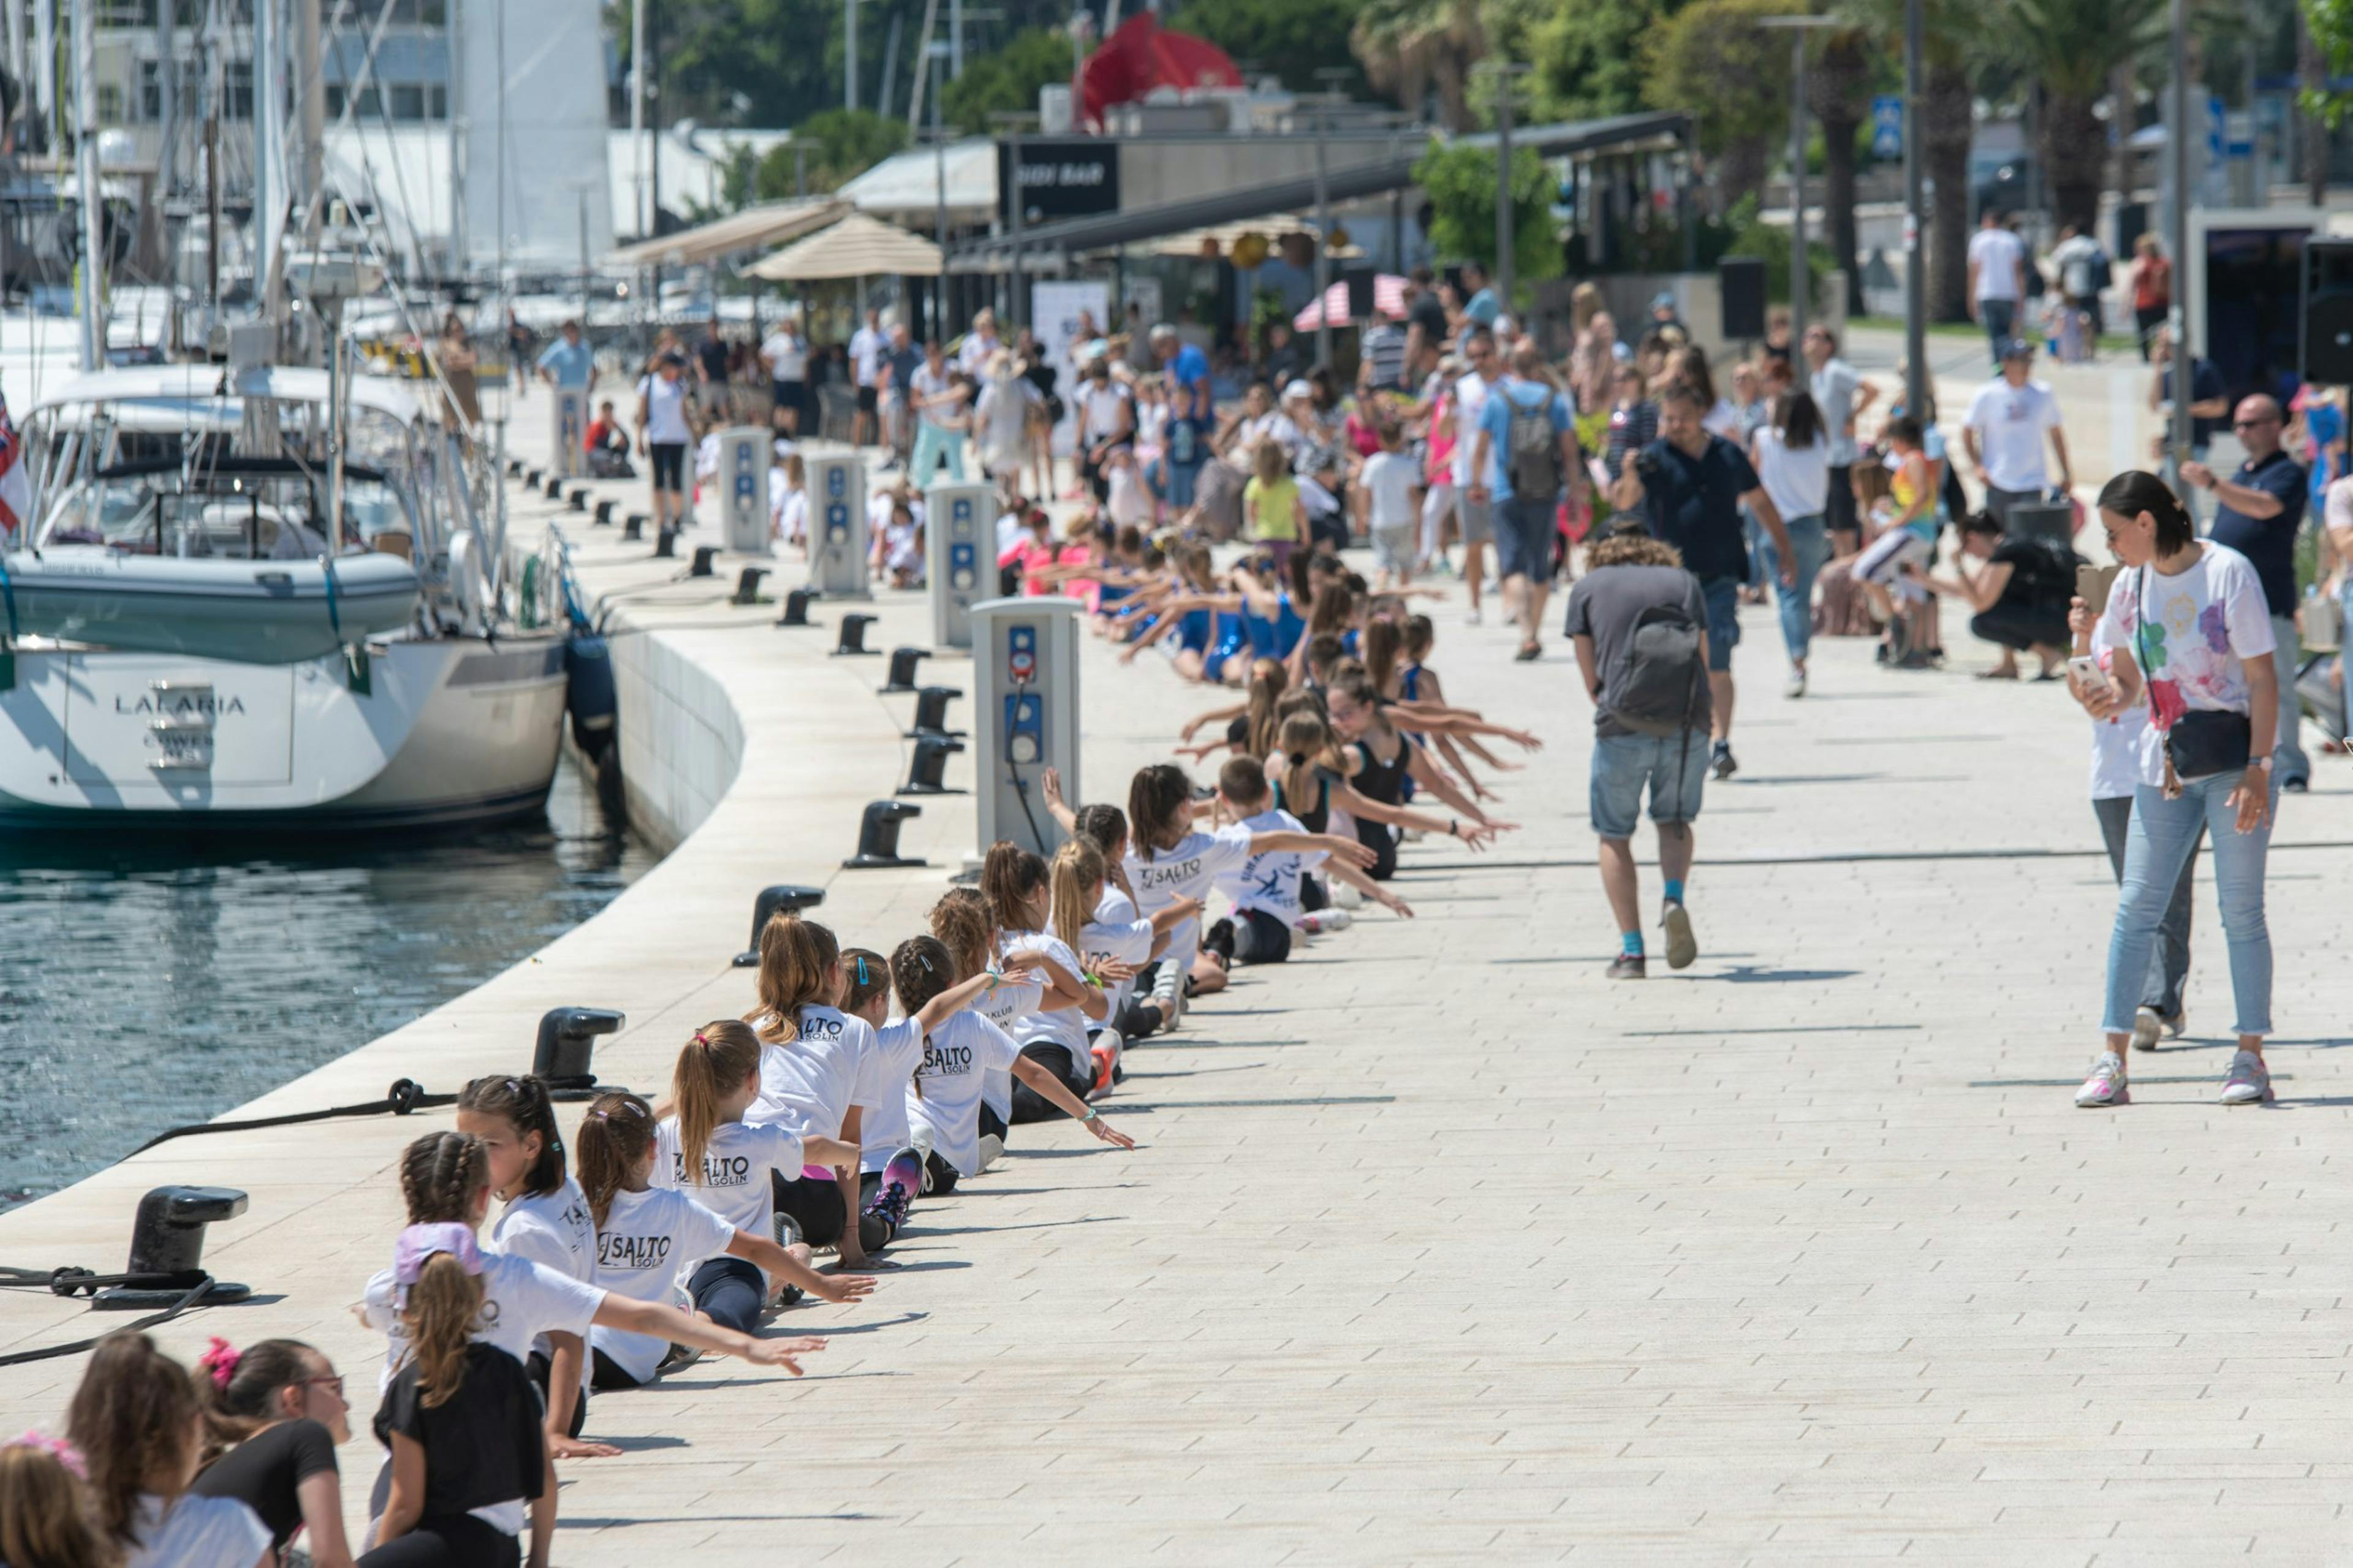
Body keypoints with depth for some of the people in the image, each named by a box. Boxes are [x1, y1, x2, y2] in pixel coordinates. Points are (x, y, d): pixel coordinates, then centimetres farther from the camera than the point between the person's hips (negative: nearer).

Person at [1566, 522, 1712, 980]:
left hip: (1624, 726, -2)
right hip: (1688, 725, 2)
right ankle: (1675, 899, -4)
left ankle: (1631, 950, 4)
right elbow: (1704, 664, 12)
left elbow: (1592, 679, 11)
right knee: (1675, 821, 23)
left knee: (1614, 836, 13)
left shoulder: (1587, 589, 12)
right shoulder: (1684, 582, 15)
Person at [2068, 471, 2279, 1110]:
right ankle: (2112, 1063, -1)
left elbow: (2262, 679, -10)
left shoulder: (2228, 573, -10)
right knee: (2136, 909, -1)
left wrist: (2258, 770, -16)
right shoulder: (2130, 586, 7)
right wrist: (2109, 697, -8)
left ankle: (2251, 1059, 6)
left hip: (2235, 762, -5)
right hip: (2165, 766, 5)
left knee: (2241, 909, -2)